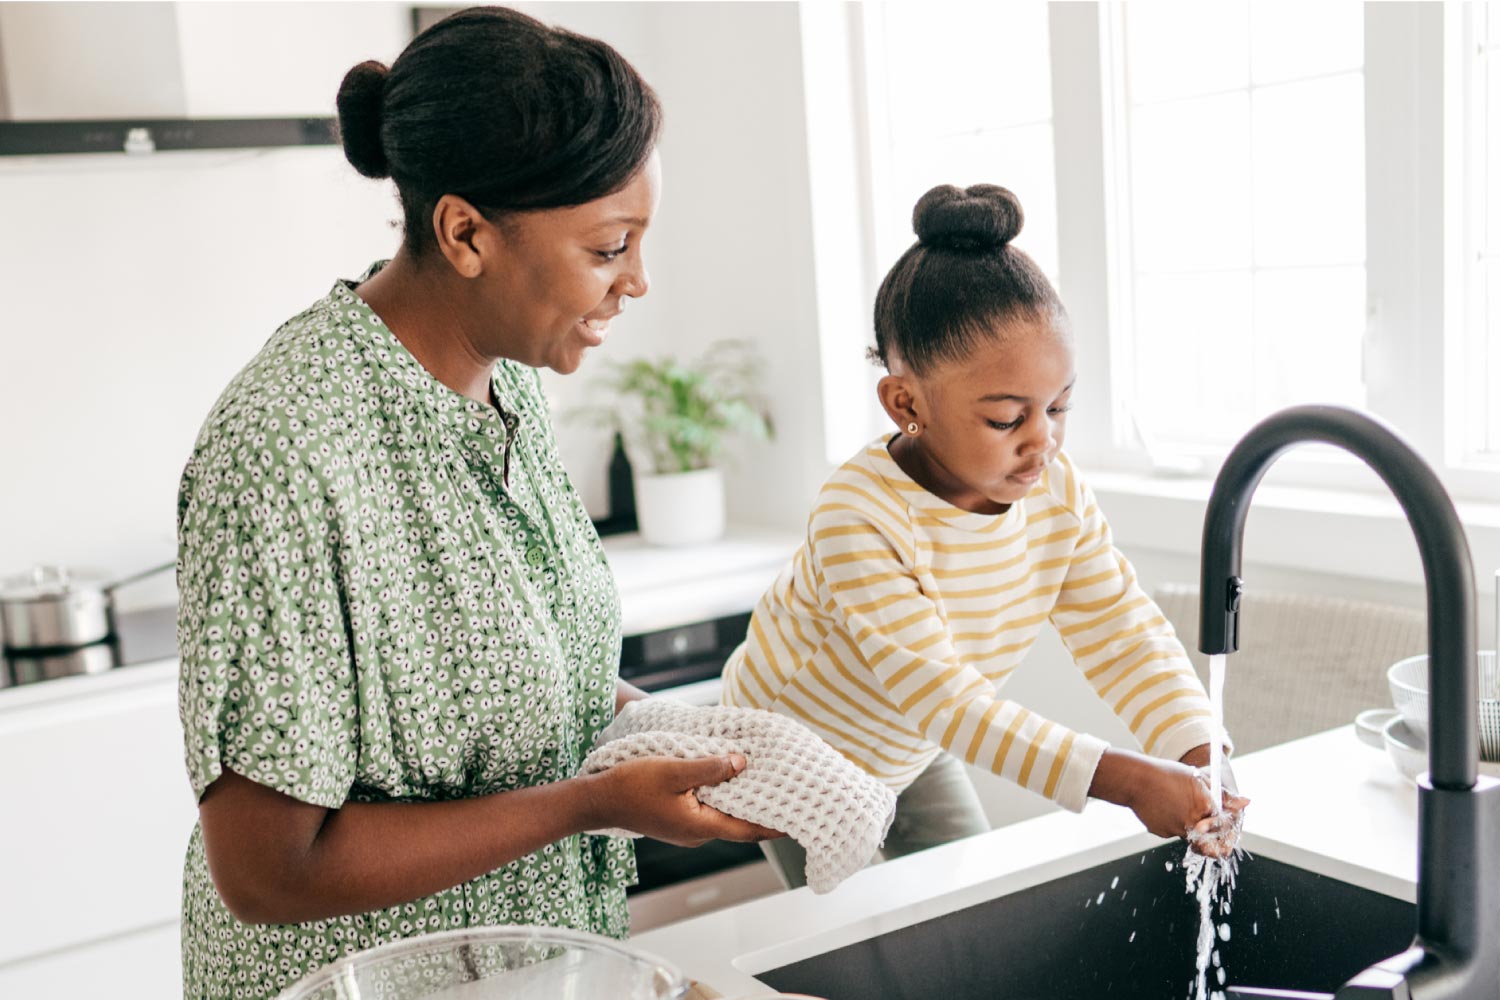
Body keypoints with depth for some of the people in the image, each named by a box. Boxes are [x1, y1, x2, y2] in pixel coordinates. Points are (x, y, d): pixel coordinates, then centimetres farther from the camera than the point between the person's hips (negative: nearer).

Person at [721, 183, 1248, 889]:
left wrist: (1200, 760, -37)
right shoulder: (858, 520, -40)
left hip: (912, 747, 6)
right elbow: (936, 692, -44)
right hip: (796, 749, -6)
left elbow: (1123, 633, -18)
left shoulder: (1058, 493, -19)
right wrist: (1125, 780, -49)